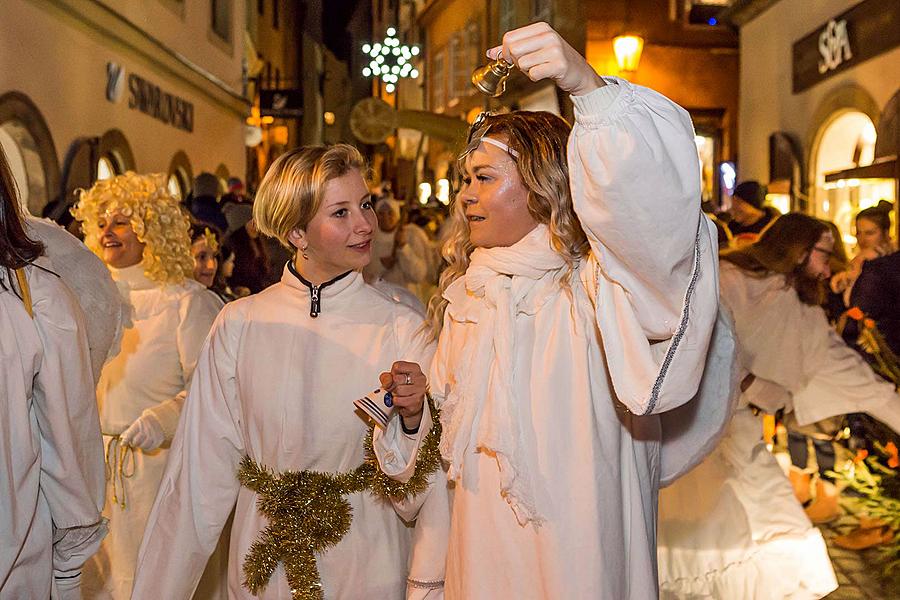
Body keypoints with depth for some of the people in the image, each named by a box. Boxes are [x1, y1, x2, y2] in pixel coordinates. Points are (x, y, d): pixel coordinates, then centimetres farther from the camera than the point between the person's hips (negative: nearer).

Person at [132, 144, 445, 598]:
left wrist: (411, 418, -28)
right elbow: (203, 470, -2)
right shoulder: (239, 325, -7)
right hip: (261, 559, 1)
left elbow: (416, 491, -9)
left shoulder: (402, 330, -11)